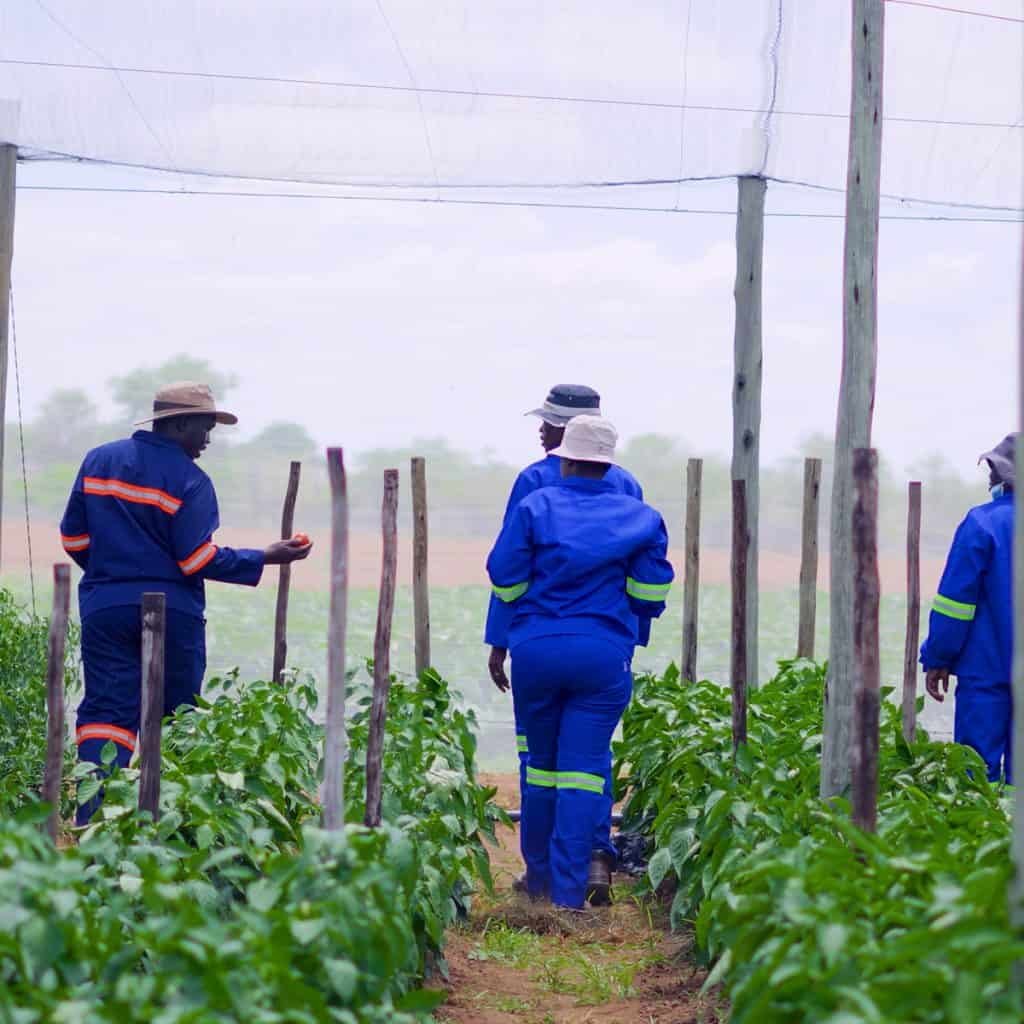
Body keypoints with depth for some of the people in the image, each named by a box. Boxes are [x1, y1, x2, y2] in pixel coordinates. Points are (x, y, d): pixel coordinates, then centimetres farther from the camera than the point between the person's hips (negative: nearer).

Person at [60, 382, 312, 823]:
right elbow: (197, 559, -12)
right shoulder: (189, 480, -8)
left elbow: (73, 538, 9)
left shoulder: (98, 461, 7)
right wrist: (264, 559, -4)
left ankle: (92, 822, -15)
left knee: (105, 713, -1)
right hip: (172, 612, -3)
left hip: (105, 607, 3)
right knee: (174, 721, 10)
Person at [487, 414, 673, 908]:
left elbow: (505, 580, -1)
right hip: (604, 656, 0)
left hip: (536, 650, 1)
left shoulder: (535, 507, -1)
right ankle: (568, 888, -4)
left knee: (542, 762, 16)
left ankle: (538, 874, 27)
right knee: (585, 767, 0)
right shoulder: (640, 517, 3)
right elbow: (650, 597, 4)